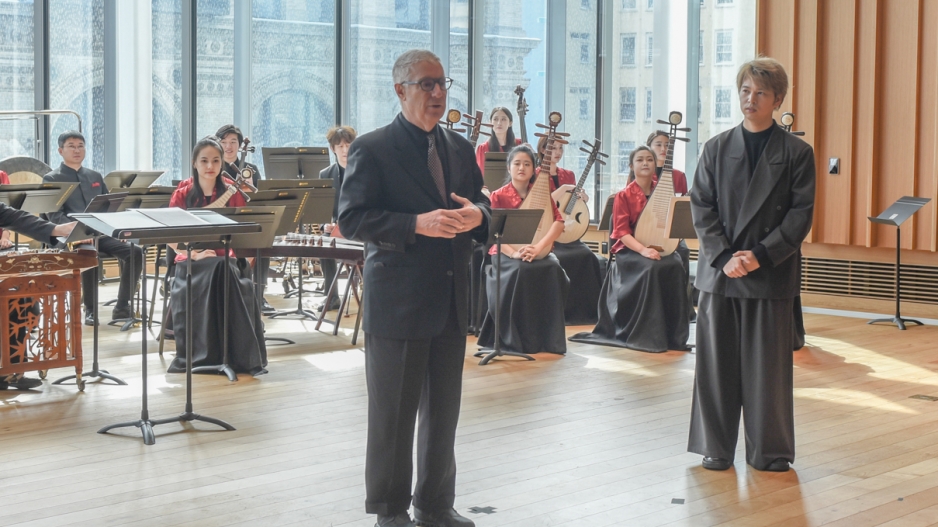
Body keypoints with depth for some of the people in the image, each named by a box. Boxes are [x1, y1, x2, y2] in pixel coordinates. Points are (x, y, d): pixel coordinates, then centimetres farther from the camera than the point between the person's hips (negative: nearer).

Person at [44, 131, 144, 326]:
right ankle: (90, 310, -21)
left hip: (102, 233, 5)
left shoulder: (95, 177, 23)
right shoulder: (52, 179, 5)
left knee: (135, 252, -22)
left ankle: (122, 306, -14)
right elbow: (55, 215, -7)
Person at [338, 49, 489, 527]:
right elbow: (351, 219, -14)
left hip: (451, 302, 6)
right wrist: (418, 224, -24)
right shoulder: (372, 150, -8)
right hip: (397, 303, -6)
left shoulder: (459, 149, 11)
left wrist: (477, 213, -7)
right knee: (393, 414, 5)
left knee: (443, 410, 15)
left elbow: (479, 203, 18)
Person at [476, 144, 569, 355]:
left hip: (537, 254, 2)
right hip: (505, 255, -2)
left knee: (553, 269, -31)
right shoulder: (498, 196, 1)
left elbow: (559, 222, -6)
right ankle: (513, 339, -24)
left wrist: (538, 248, -21)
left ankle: (548, 338, -20)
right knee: (520, 271, -36)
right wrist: (514, 253, -26)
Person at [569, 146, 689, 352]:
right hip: (630, 250, -3)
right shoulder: (624, 196, 0)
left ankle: (674, 334, -20)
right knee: (652, 268, -35)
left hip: (659, 248, 3)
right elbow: (621, 231, -7)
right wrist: (643, 250, -22)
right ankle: (647, 336, -26)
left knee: (676, 266, -29)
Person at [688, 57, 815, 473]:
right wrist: (723, 257, -10)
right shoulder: (717, 148, 8)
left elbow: (800, 215, -3)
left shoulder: (797, 153, 2)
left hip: (771, 273, -2)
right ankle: (717, 447, 16)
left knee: (768, 365, 2)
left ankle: (769, 450, 13)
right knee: (717, 362, 5)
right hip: (719, 271, 2)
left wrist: (761, 256, -13)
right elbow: (701, 207, 3)